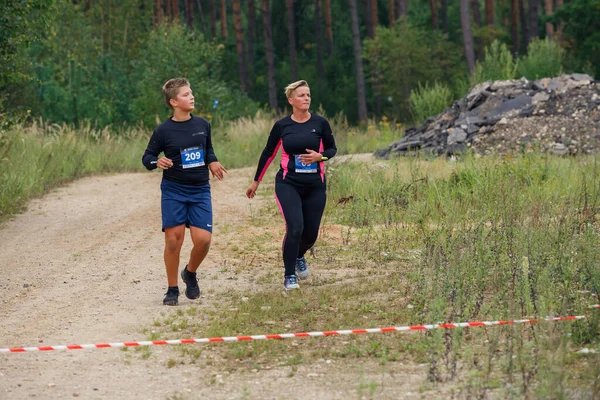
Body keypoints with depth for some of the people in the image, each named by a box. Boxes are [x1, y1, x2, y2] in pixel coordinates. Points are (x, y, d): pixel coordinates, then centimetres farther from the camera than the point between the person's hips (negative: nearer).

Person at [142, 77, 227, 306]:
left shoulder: (202, 125, 5)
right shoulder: (164, 131, -6)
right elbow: (147, 157, 1)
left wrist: (212, 163, 2)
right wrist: (157, 162, -21)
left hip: (200, 191, 3)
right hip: (173, 191, -3)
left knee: (203, 239, -9)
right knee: (173, 240, -5)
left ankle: (190, 273, 21)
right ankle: (172, 289, 11)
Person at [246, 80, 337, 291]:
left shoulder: (320, 123, 0)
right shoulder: (281, 126, -1)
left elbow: (332, 148, 10)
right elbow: (268, 154, 10)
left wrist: (320, 156, -13)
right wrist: (256, 182, 17)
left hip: (315, 186, 2)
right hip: (288, 184, -2)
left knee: (311, 233, 6)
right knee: (295, 227, -20)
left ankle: (299, 256, 42)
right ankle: (289, 276, -5)